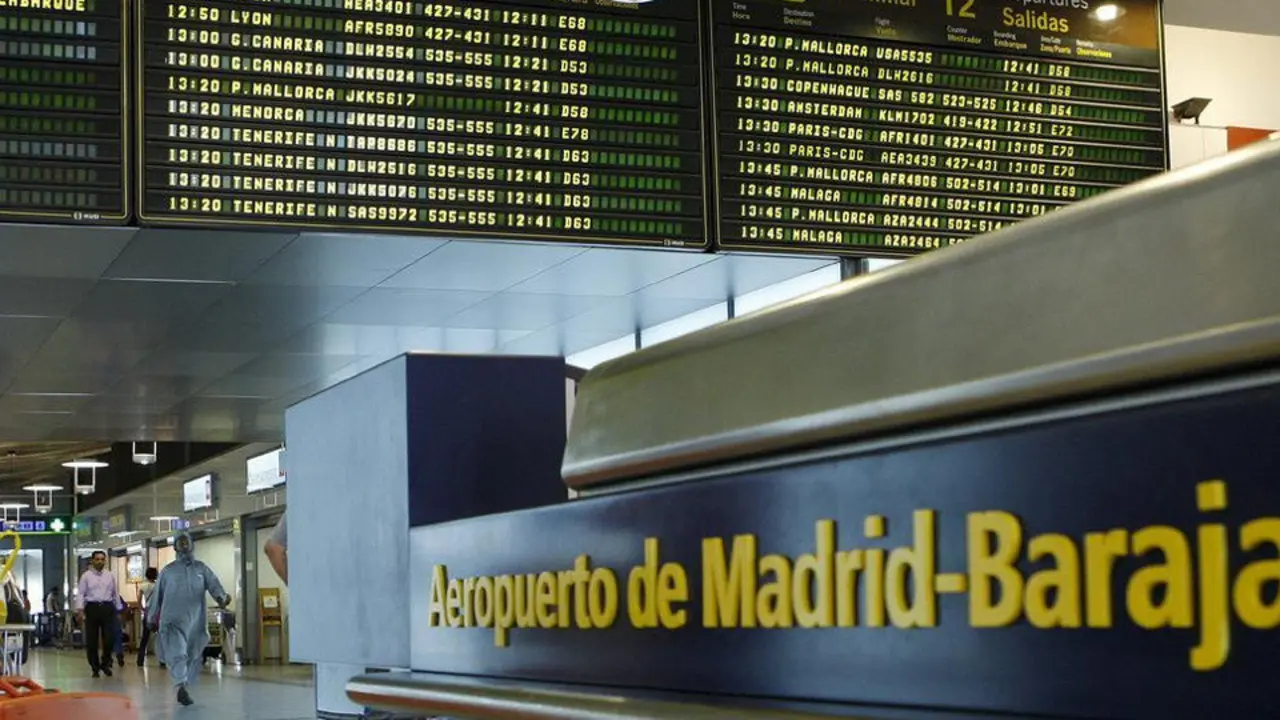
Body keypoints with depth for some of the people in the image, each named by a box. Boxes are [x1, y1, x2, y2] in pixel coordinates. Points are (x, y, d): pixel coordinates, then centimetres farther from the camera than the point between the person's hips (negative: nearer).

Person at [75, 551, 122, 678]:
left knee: (110, 638, -8)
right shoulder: (86, 576, 4)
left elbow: (115, 594, 16)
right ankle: (95, 668, 17)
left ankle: (105, 663, 15)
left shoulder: (110, 576, 12)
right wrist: (80, 610, -12)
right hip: (92, 608, -1)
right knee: (91, 641, 2)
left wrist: (119, 609, 15)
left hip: (107, 608, 1)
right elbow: (80, 593, -1)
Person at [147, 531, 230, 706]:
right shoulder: (167, 571, 10)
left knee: (194, 656, 6)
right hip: (173, 619, -2)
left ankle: (185, 688, 19)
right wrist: (151, 617, 20)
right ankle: (181, 686, -32)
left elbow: (214, 585, -6)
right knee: (177, 653, -19)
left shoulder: (202, 569, 10)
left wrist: (222, 597, -28)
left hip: (196, 620, 2)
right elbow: (157, 595, 16)